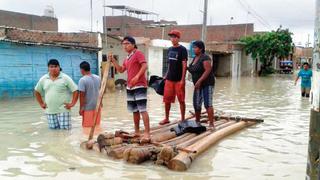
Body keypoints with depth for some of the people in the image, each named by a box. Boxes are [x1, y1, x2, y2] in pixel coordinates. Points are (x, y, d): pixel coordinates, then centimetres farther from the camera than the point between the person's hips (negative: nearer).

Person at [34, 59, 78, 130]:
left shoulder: (65, 78, -4)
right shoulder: (43, 79, 7)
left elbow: (75, 90, -4)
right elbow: (37, 91, 20)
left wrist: (72, 104, -10)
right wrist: (41, 104, 13)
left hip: (63, 110, -3)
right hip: (50, 111, 4)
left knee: (65, 129, -6)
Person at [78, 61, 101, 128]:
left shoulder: (82, 80, -15)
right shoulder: (98, 78, 4)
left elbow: (82, 95, -16)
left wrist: (81, 108, -10)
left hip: (88, 107, -6)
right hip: (97, 106, 6)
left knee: (87, 126, 3)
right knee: (97, 125, 16)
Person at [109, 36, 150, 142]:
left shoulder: (138, 53, -6)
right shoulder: (127, 58, 20)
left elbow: (144, 66, -18)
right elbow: (121, 70, 22)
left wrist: (137, 76, -28)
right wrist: (113, 61, 10)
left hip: (140, 86, -9)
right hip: (130, 87, 9)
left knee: (142, 109, -13)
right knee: (134, 110, 13)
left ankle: (147, 133, -14)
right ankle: (137, 131, 23)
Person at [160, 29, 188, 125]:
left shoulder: (182, 49, -7)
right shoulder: (169, 50, 12)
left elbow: (184, 65, -11)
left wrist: (182, 79, -17)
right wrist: (166, 75, 15)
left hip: (179, 80, -6)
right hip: (169, 79, 6)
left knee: (181, 100, 2)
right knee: (167, 100, 8)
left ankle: (183, 119, 13)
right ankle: (166, 118, 21)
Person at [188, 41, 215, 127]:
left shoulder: (205, 58, -15)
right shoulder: (195, 58, 12)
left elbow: (208, 70, -24)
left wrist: (199, 81, -28)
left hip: (207, 84, -8)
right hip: (199, 85, 8)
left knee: (207, 104, -15)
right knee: (196, 104, 10)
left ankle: (211, 124, -16)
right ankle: (197, 122, 25)